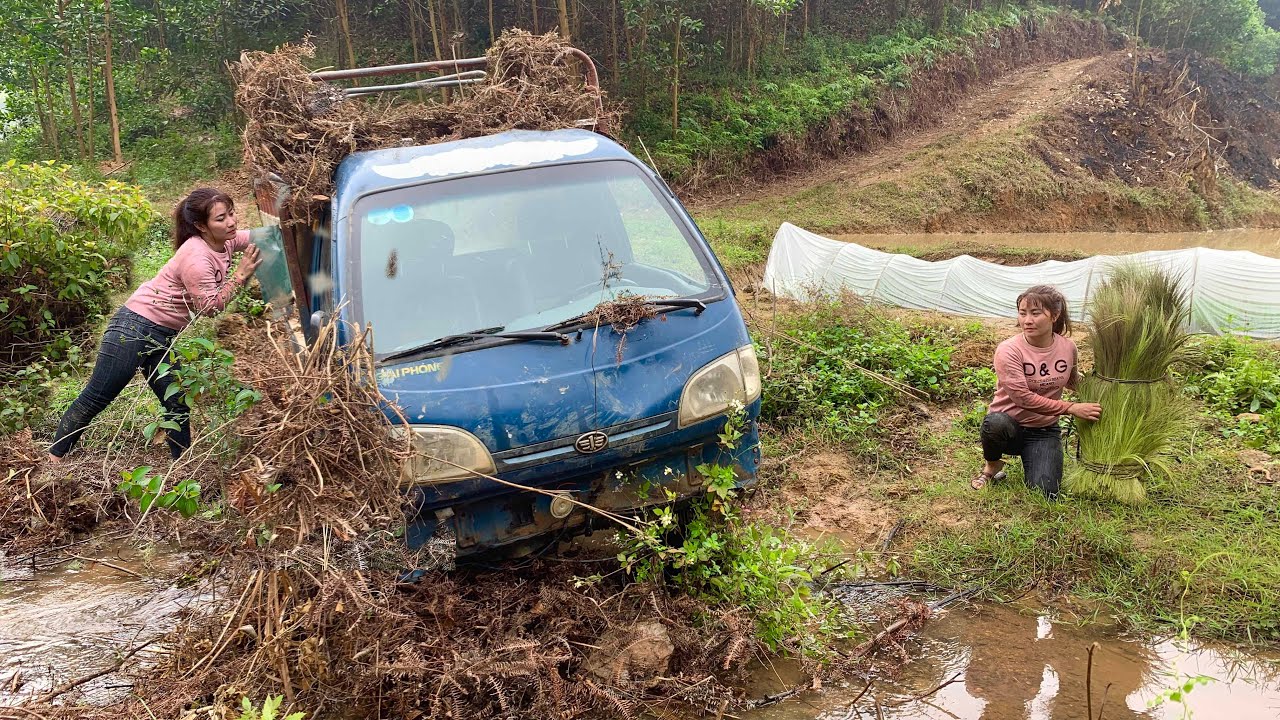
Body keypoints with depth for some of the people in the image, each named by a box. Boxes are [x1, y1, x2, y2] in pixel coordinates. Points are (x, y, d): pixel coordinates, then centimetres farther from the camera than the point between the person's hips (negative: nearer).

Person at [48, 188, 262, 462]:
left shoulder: (227, 241, 0)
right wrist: (240, 275, -23)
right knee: (97, 398, -2)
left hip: (164, 336, 9)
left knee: (177, 405, 8)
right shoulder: (196, 258, -25)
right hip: (136, 325, -9)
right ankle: (53, 459, 8)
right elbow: (210, 307, -19)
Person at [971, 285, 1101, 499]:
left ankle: (1033, 458, 17)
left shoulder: (1068, 348, -3)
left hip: (1044, 431, 3)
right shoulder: (1008, 351, -19)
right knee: (995, 422, -40)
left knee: (1045, 493, -19)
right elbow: (1023, 398, -24)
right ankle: (992, 465, -5)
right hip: (1009, 425, -3)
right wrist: (1071, 408, -22)